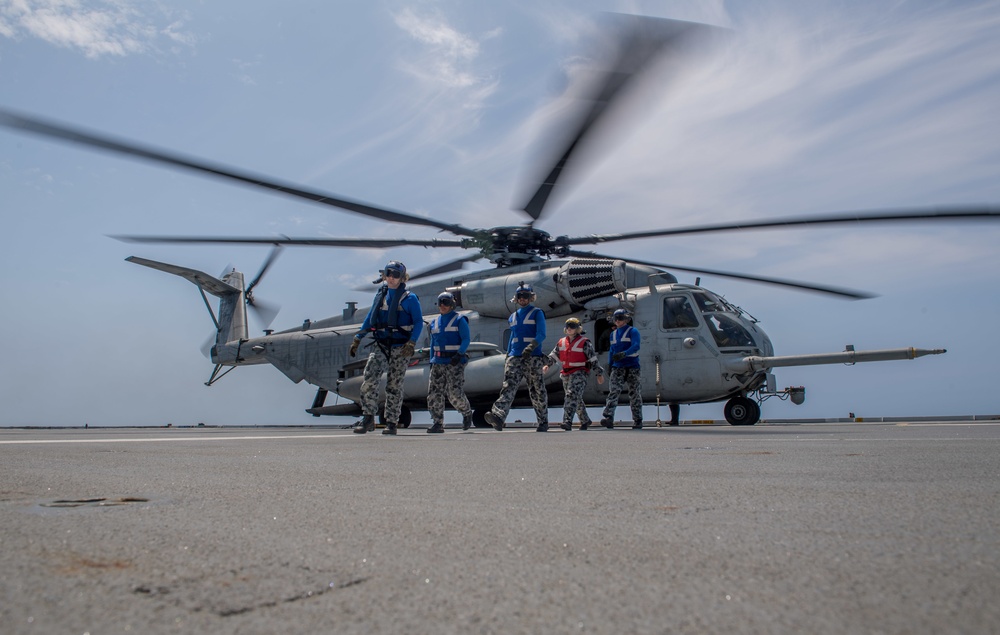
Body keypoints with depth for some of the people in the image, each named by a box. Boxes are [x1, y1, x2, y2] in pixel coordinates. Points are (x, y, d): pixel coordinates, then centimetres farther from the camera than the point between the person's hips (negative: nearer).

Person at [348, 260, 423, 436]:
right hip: (380, 345, 4)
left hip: (400, 348, -4)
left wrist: (411, 343, -18)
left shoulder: (409, 298, -2)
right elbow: (370, 318, 20)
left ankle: (392, 423, 8)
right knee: (369, 379, -13)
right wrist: (357, 339, 16)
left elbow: (419, 322, -4)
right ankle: (368, 418, -7)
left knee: (394, 385, 1)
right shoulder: (380, 295, 13)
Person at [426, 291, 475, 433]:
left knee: (455, 393, -11)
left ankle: (467, 413, 18)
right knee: (433, 393, -3)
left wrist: (459, 354, -20)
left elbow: (466, 340, -6)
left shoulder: (459, 319, 1)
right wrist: (431, 362, 15)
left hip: (455, 362, -6)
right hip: (438, 362, 6)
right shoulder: (434, 322, 18)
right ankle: (438, 423, 3)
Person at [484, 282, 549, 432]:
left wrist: (531, 347, -26)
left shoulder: (537, 313, 4)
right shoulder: (513, 316, 20)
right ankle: (498, 417, -29)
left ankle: (543, 422, 14)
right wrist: (507, 355, 19)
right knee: (508, 387, -13)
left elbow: (541, 334, -9)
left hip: (533, 357, -4)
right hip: (514, 357, 4)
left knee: (537, 391, 2)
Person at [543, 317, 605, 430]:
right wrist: (547, 365, -9)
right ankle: (585, 420, 34)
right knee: (577, 399, 17)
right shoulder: (561, 342, 11)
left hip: (580, 373, -7)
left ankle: (567, 422, -30)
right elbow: (553, 355, 8)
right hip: (566, 374, 7)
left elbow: (593, 359, -5)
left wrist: (599, 374, -3)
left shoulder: (584, 342, -6)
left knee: (572, 396, -22)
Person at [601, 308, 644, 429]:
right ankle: (608, 418, -24)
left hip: (632, 367, -4)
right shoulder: (613, 334, 17)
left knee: (635, 395, 4)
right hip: (618, 368, 4)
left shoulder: (633, 331, -2)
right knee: (613, 392, -13)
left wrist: (624, 354, -34)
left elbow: (636, 346, -18)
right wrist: (610, 364, 20)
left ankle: (637, 421, 14)